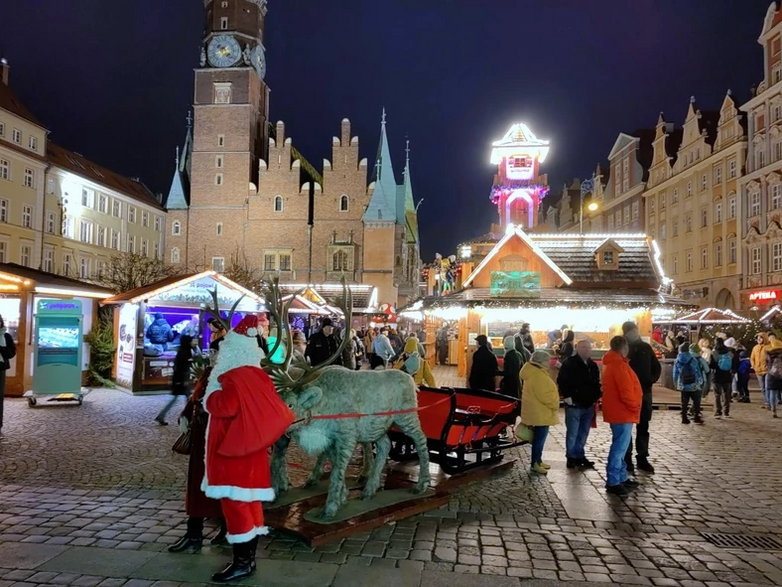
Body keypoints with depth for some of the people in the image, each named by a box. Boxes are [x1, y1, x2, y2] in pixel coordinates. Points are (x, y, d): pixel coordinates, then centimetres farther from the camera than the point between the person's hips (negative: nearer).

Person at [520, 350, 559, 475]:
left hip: (539, 412, 11)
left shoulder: (534, 373, 13)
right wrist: (555, 405, -11)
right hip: (540, 413, -11)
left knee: (539, 437, 17)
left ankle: (537, 461, 26)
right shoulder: (538, 376, -22)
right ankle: (535, 464, 3)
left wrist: (553, 404, 19)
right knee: (539, 438, -4)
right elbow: (544, 395, -24)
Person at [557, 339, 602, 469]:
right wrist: (566, 396, -15)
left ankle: (579, 455, 25)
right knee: (572, 433, -1)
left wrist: (597, 397, 11)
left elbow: (597, 383, 22)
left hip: (589, 405, 6)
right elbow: (561, 381, -11)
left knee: (583, 433, 14)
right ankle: (571, 457, 10)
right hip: (574, 405, -6)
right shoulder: (569, 363, -8)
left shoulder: (593, 365, 13)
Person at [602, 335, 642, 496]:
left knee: (620, 446, 17)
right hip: (623, 413, -10)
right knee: (619, 447, -6)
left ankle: (622, 477, 27)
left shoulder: (611, 364, 14)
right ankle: (613, 482, -3)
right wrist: (635, 407, -9)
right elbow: (626, 392, -24)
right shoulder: (620, 366, -19)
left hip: (617, 412, 10)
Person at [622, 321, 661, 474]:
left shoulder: (646, 347, 8)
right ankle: (627, 459, 9)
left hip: (645, 392, 4)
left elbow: (657, 367, 14)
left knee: (643, 427, 9)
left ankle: (642, 458, 18)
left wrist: (652, 380, -1)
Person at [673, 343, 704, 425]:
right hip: (693, 385, -3)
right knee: (696, 401, 8)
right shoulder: (693, 360, -9)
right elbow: (697, 372, -7)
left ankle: (684, 418, 7)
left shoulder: (677, 361, 1)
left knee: (684, 402, 7)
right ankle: (697, 417, 7)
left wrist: (676, 385, 15)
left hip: (683, 385, 3)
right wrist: (700, 383, 2)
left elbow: (675, 374, 6)